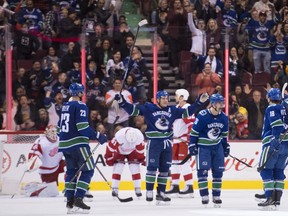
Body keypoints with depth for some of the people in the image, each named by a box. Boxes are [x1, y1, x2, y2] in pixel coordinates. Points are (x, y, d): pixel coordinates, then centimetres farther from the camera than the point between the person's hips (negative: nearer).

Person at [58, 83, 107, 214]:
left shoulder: (65, 106, 15)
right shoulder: (80, 106, -11)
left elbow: (60, 126, 21)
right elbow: (83, 127, -20)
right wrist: (98, 136, -15)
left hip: (65, 144, 8)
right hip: (77, 143, -8)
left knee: (71, 171, 15)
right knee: (87, 170, -3)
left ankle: (70, 201, 10)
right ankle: (78, 199, -13)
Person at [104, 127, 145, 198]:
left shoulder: (139, 136, -33)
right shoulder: (119, 136, -42)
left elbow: (140, 149, -13)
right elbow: (111, 146, -27)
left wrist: (141, 158, -3)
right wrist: (109, 157, -19)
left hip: (132, 152, 2)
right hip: (119, 151, -2)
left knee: (135, 168, -7)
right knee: (118, 169, -13)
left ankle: (138, 189, 0)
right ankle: (114, 189, -8)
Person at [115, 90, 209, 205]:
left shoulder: (172, 110, 10)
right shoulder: (148, 108, -3)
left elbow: (187, 112, 14)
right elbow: (133, 109, -6)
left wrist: (199, 102, 8)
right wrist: (122, 102, -19)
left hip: (167, 143, 5)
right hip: (153, 143, -5)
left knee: (164, 169, 8)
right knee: (152, 167, -8)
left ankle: (161, 193, 15)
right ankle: (149, 192, -2)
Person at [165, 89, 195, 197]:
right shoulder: (176, 108, 17)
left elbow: (192, 124, -19)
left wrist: (188, 138, -22)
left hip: (184, 140, -10)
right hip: (176, 140, 10)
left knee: (184, 163, -11)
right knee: (174, 162, 11)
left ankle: (189, 187, -10)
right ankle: (175, 186, 17)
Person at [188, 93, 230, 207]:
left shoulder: (223, 117, 0)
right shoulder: (202, 116, -18)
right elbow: (194, 131, -12)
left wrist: (226, 146, 15)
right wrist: (192, 145, -13)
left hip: (217, 147, 5)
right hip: (203, 146, -5)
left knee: (218, 171, 4)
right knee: (202, 170, -10)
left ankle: (216, 196, 12)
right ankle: (204, 196, -4)